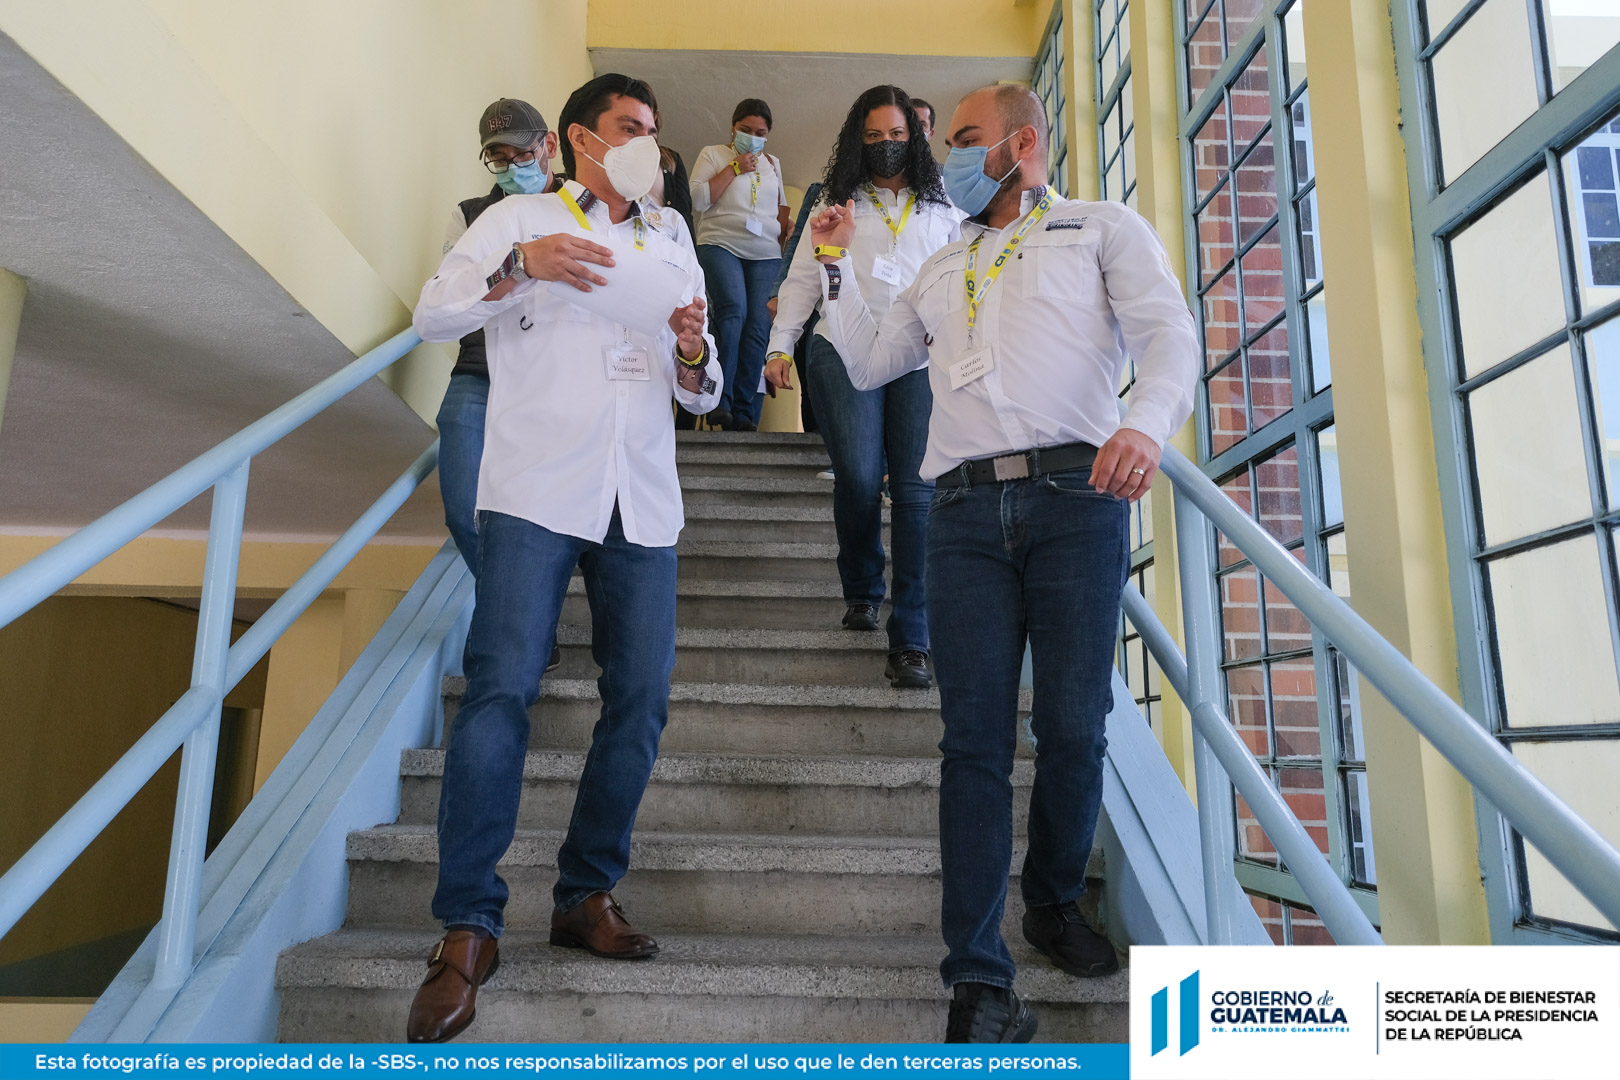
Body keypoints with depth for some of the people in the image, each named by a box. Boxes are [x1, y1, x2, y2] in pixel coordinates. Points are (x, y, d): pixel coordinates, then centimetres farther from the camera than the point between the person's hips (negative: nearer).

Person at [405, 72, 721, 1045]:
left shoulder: (672, 243, 23)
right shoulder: (521, 219, 13)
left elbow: (701, 395, 20)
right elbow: (433, 316, 2)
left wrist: (694, 357, -3)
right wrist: (517, 267, -13)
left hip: (642, 502, 4)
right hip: (537, 490, -4)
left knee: (642, 700, 0)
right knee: (503, 690, -13)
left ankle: (588, 893, 15)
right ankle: (468, 925, -4)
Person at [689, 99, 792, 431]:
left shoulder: (773, 163, 24)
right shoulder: (712, 154, 12)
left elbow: (782, 207, 30)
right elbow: (698, 199, -2)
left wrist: (786, 240, 13)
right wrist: (734, 168, -3)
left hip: (766, 255, 4)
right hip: (721, 245, -3)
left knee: (758, 327, -11)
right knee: (734, 309, -27)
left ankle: (744, 413, -10)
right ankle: (720, 400, -23)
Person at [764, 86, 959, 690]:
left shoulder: (942, 211, 19)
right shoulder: (837, 204, 16)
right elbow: (802, 278, 13)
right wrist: (780, 346, 4)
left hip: (923, 357, 1)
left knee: (918, 489, -10)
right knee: (858, 480, -9)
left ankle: (911, 641, -9)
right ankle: (861, 590, 19)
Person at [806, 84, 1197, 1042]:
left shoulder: (1104, 230, 15)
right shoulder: (943, 270, 30)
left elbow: (1168, 332, -1)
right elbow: (869, 362, 29)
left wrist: (1146, 423, -22)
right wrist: (838, 264, 23)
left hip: (1075, 499, -3)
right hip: (967, 511, 3)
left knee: (1074, 727, -1)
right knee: (977, 736, -4)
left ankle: (1055, 903, 25)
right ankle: (980, 975, 0)